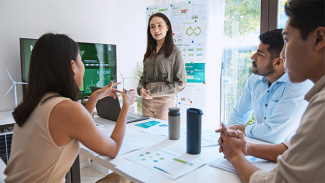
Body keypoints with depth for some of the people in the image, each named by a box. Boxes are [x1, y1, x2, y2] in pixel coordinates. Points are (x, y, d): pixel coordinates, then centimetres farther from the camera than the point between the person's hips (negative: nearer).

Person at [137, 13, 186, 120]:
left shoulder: (174, 52, -4)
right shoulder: (149, 52, 12)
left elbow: (181, 83, -8)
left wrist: (156, 91, -13)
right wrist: (141, 88, -3)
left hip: (165, 101, -5)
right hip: (146, 101, 5)